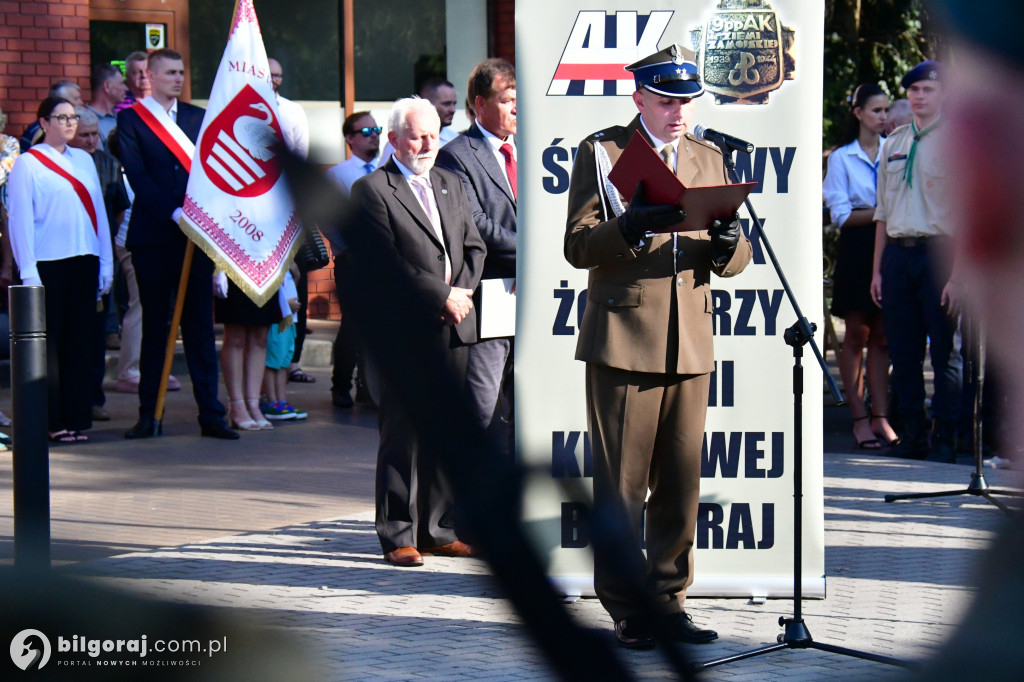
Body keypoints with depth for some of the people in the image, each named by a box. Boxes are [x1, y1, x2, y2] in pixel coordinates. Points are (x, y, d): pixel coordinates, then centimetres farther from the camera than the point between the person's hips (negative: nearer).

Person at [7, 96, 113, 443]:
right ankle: (53, 421, 3)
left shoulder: (83, 160, 14)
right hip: (48, 264, -5)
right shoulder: (27, 164, -2)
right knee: (50, 342, -1)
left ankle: (78, 417, 11)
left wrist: (105, 262, 10)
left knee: (80, 340, 6)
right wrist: (28, 271, -10)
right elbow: (20, 219, -5)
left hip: (84, 262, 5)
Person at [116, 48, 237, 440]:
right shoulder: (131, 119, 1)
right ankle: (149, 415, 11)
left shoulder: (199, 118, 12)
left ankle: (210, 415, 4)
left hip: (196, 234, 2)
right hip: (153, 238, -2)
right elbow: (138, 177, -8)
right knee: (154, 327, 5)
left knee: (200, 326, 2)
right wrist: (174, 212, -17)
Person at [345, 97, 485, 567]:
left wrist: (463, 289, -3)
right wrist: (442, 296, -13)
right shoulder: (371, 190, -5)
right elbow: (389, 263, -12)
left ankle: (437, 530, 17)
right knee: (402, 435, -2)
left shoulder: (451, 185, 18)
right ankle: (398, 535, 5)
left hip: (452, 329, 6)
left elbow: (474, 246, 16)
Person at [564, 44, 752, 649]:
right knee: (621, 486, -2)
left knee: (681, 486, 6)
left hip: (690, 347, 4)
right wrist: (631, 226, -24)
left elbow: (734, 261, 13)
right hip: (623, 341, -4)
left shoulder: (709, 160, 16)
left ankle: (669, 601, 16)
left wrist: (728, 242, -11)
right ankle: (627, 611, 6)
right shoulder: (601, 152, 3)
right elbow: (578, 246, -6)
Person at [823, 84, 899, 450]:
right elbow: (841, 214, -5)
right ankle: (859, 418, 3)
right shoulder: (842, 157, 3)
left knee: (882, 335, 2)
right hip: (857, 251, -3)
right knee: (857, 334, 0)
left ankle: (880, 416, 3)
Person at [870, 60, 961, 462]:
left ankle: (944, 440, 6)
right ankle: (910, 439, 16)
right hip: (897, 252, 5)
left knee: (945, 353, 0)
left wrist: (956, 274, -14)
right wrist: (877, 269, 14)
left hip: (937, 251, -5)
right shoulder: (894, 143, 14)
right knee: (903, 352, 8)